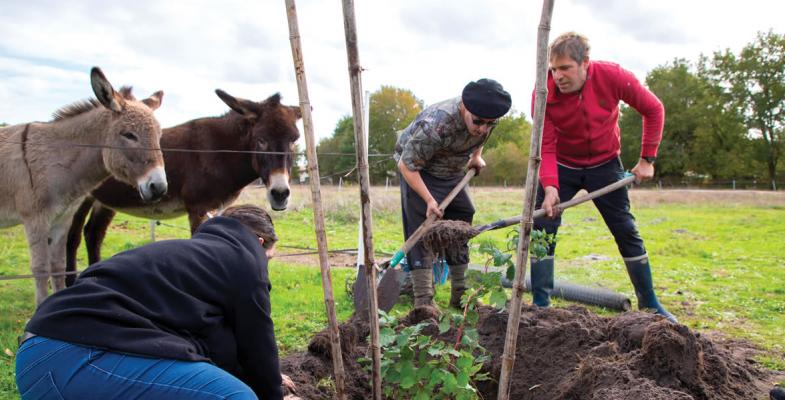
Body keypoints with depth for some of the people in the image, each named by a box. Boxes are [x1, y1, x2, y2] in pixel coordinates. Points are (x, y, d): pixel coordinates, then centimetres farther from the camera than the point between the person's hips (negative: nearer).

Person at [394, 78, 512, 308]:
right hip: (419, 170, -6)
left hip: (453, 172, 7)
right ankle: (423, 302, -10)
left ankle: (460, 296, 17)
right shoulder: (435, 125, -39)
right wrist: (429, 200, -29)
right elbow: (407, 165, -29)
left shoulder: (486, 117, -18)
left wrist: (476, 155, 0)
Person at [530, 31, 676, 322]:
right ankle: (540, 304, 0)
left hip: (605, 164, 1)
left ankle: (649, 303, 18)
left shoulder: (613, 77, -22)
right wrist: (549, 187, -35)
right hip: (562, 167, 0)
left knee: (627, 231, 4)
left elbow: (653, 109, -7)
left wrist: (647, 159, -8)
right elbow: (546, 147, -20)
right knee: (542, 228, -10)